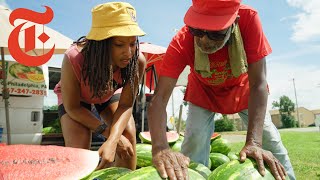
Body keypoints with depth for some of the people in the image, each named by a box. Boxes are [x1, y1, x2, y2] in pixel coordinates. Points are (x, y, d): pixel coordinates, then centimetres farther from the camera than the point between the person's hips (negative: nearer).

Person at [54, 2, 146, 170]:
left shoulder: (137, 62, -34)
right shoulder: (73, 59, -39)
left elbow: (126, 106, -26)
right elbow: (72, 108, -26)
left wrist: (112, 141, -42)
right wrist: (109, 133, -31)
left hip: (110, 93, 2)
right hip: (73, 96, -2)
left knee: (128, 135, -14)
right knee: (78, 150, -19)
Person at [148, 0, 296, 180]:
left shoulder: (248, 18, -35)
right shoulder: (181, 42, -34)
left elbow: (258, 83, -34)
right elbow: (160, 97, -39)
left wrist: (254, 142, -42)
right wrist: (160, 148, -56)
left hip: (242, 89, 1)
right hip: (204, 92, 0)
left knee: (273, 145, -2)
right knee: (193, 149, -15)